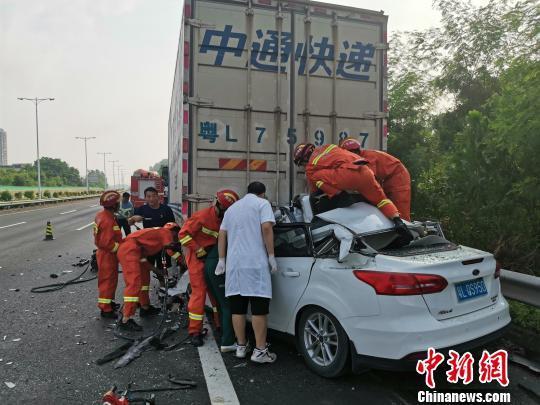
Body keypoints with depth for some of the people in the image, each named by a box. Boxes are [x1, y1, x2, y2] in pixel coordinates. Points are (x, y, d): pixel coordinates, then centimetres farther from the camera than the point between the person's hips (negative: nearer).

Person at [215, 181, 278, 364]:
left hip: (234, 263, 6)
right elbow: (266, 228, -9)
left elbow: (222, 235, 18)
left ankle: (241, 346, 18)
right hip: (255, 262, -6)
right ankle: (260, 350, -2)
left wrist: (221, 260, 19)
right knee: (259, 307, -3)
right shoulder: (262, 204, 5)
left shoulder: (232, 208, 23)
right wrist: (271, 256, -6)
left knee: (237, 307, 9)